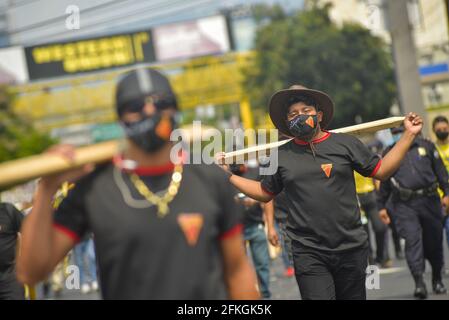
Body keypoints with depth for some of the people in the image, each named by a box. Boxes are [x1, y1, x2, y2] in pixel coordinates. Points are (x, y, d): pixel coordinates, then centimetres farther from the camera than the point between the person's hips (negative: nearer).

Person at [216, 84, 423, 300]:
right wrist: (228, 175, 15)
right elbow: (264, 193, 20)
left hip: (352, 248, 1)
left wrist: (409, 135, 4)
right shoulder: (281, 156, 8)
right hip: (309, 255, -1)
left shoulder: (345, 144, 4)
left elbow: (381, 171, 8)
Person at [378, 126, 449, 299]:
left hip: (429, 201, 1)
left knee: (434, 240, 7)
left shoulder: (426, 146, 10)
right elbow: (384, 182, 16)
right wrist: (382, 206, 14)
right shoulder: (389, 153, 12)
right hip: (404, 205, -1)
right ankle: (419, 282, -20)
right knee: (412, 239, -16)